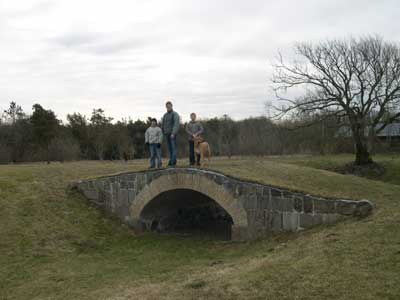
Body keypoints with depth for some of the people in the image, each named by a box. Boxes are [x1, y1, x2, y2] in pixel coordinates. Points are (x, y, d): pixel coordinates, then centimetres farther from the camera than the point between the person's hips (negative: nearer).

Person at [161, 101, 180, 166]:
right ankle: (171, 161, 8)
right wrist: (163, 133, 8)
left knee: (174, 147, -8)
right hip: (167, 134, 6)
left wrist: (173, 133, -22)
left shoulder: (175, 114, -3)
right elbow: (162, 124, 18)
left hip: (173, 134, -6)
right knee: (169, 148, 6)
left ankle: (173, 162, -10)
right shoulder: (165, 115, 17)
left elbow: (176, 124, -14)